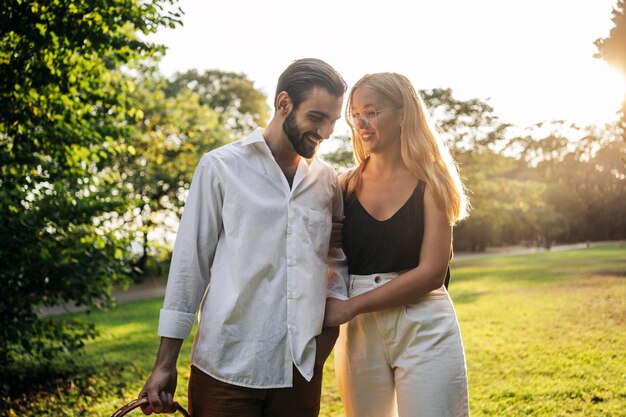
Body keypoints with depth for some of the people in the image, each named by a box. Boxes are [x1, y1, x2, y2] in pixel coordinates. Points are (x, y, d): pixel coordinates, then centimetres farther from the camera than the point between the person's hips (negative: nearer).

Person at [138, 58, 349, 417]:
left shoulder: (327, 179, 7)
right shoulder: (221, 168, -3)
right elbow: (189, 264, -2)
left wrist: (333, 312, -2)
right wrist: (165, 363, -3)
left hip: (301, 370, 4)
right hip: (227, 367, -3)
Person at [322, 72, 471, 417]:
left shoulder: (430, 183, -2)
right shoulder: (346, 186, 6)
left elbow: (431, 272, -10)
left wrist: (351, 307, -14)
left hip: (424, 329, -3)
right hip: (358, 333, 3)